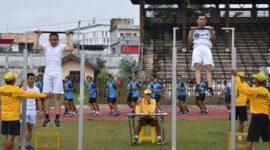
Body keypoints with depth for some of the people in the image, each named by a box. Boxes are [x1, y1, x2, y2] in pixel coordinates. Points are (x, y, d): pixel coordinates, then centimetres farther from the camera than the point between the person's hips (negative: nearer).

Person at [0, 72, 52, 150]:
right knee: (11, 137, -5)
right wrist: (45, 95, -8)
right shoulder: (16, 90, -15)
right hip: (13, 117, -7)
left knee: (7, 137, 12)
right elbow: (31, 95, -14)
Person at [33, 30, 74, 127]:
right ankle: (47, 118, 0)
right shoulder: (46, 47, 9)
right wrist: (37, 36, -2)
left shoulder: (61, 46, 6)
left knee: (57, 96, -6)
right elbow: (35, 47, -8)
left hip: (57, 73, -1)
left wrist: (68, 36, -5)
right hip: (47, 73, 2)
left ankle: (57, 118, -7)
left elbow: (71, 48, -12)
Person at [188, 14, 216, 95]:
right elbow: (190, 43, 16)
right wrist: (191, 32, 8)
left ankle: (210, 88, -28)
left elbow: (213, 41, 20)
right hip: (197, 48, 0)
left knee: (208, 67, -18)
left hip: (206, 48, 0)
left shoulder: (209, 29, 26)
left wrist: (212, 32, 7)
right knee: (198, 66, -24)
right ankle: (198, 85, -39)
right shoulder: (194, 30, 24)